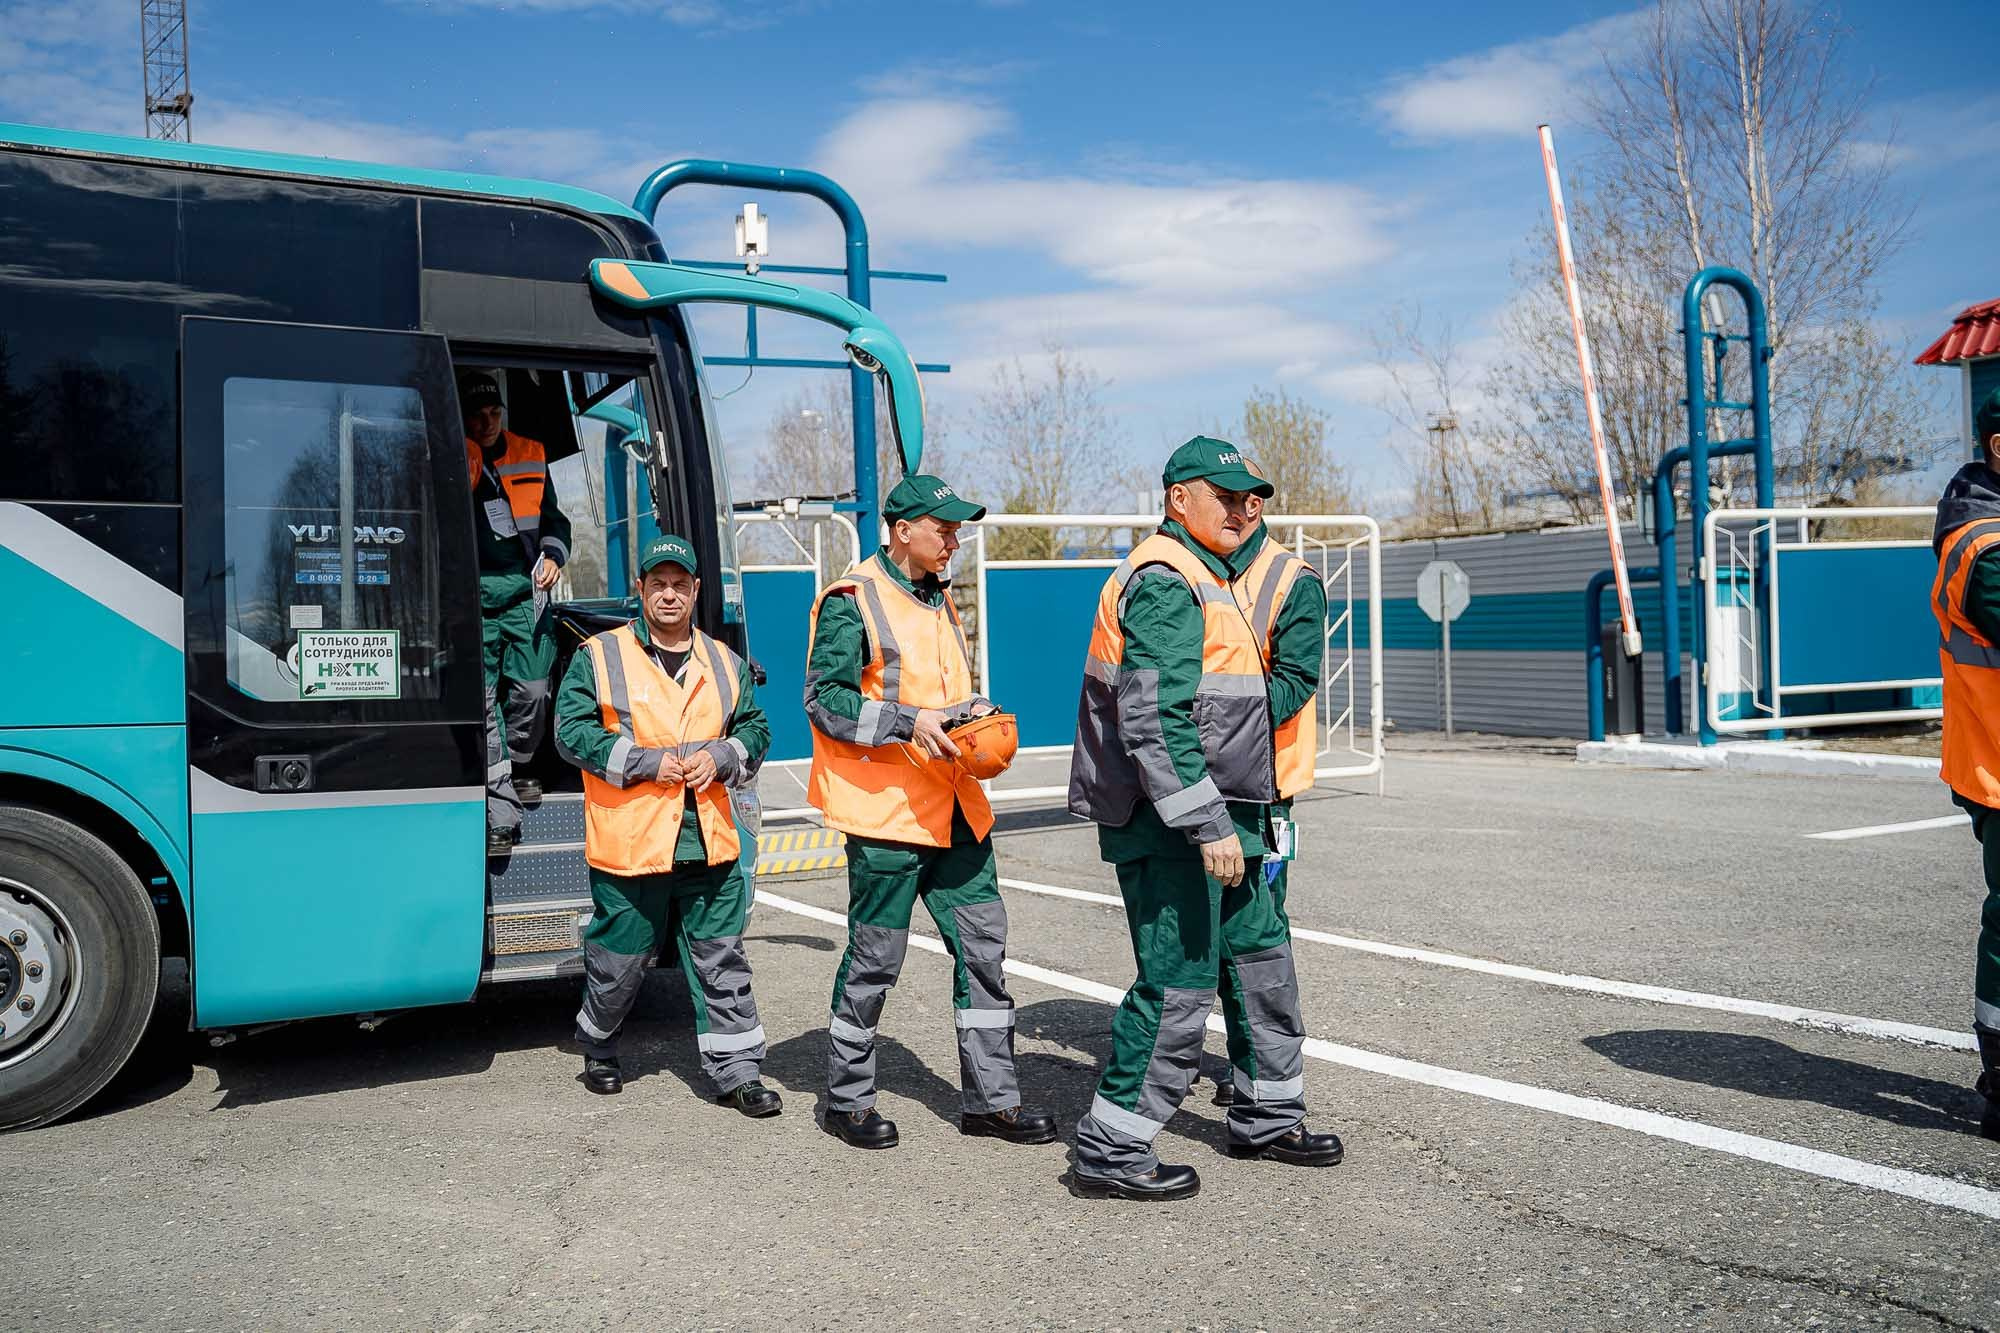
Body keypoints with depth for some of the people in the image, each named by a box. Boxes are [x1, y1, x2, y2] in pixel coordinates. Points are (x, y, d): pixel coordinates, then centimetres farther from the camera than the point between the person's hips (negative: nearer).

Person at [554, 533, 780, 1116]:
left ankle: (735, 1071, 12)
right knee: (618, 961, 10)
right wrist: (646, 761, -14)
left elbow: (755, 729, 16)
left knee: (721, 961, 4)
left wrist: (720, 756, -6)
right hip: (628, 845, -3)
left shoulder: (724, 663, 13)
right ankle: (597, 1050, 35)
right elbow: (572, 731, -5)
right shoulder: (599, 657, 0)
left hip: (709, 845, 3)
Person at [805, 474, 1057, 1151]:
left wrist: (977, 709, 3)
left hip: (954, 807, 8)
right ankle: (847, 1100, 19)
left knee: (983, 943, 6)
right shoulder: (853, 601, -9)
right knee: (875, 957, 2)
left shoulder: (940, 600, 17)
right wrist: (909, 721, -23)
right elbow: (825, 698, -13)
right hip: (885, 812, -7)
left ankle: (989, 1098, 17)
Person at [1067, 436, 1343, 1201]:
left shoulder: (1202, 579, 19)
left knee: (1261, 953, 18)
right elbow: (1154, 721, -24)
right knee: (1179, 982, -7)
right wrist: (1208, 825, -26)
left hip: (1209, 819, 11)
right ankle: (1111, 1152, 4)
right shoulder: (1165, 581, -15)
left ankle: (1267, 1118, 32)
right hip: (1168, 824, -11)